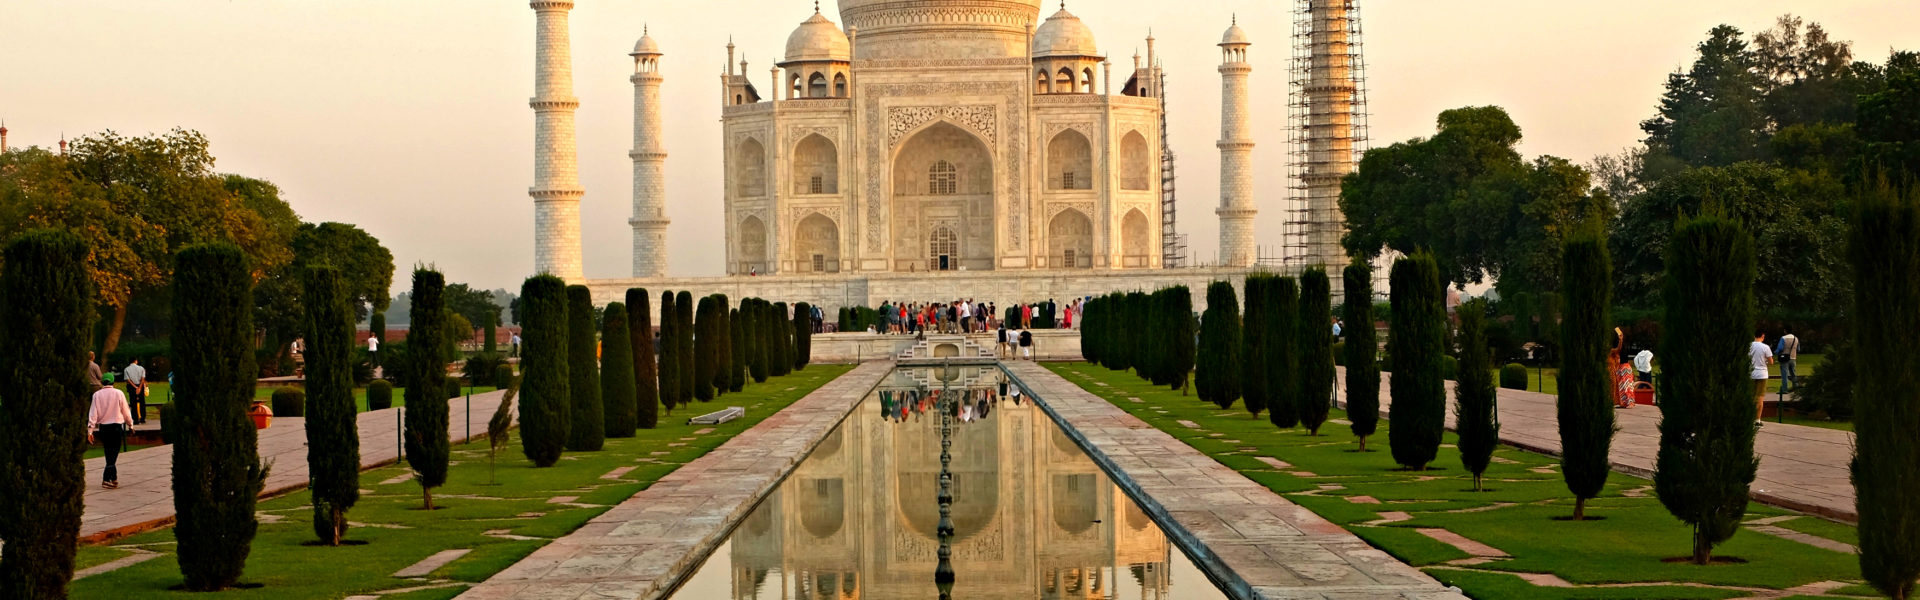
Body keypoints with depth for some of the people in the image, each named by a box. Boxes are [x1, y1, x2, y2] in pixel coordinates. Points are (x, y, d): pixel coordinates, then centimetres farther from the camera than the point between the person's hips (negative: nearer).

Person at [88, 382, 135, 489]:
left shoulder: (97, 395, -2)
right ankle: (106, 479, -12)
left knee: (109, 453, 14)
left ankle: (114, 478, 19)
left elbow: (93, 413, -4)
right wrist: (130, 423, 16)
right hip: (117, 426, -3)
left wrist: (90, 429, -3)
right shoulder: (118, 393, -6)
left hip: (103, 427, 3)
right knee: (114, 454, -2)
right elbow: (125, 411, 0)